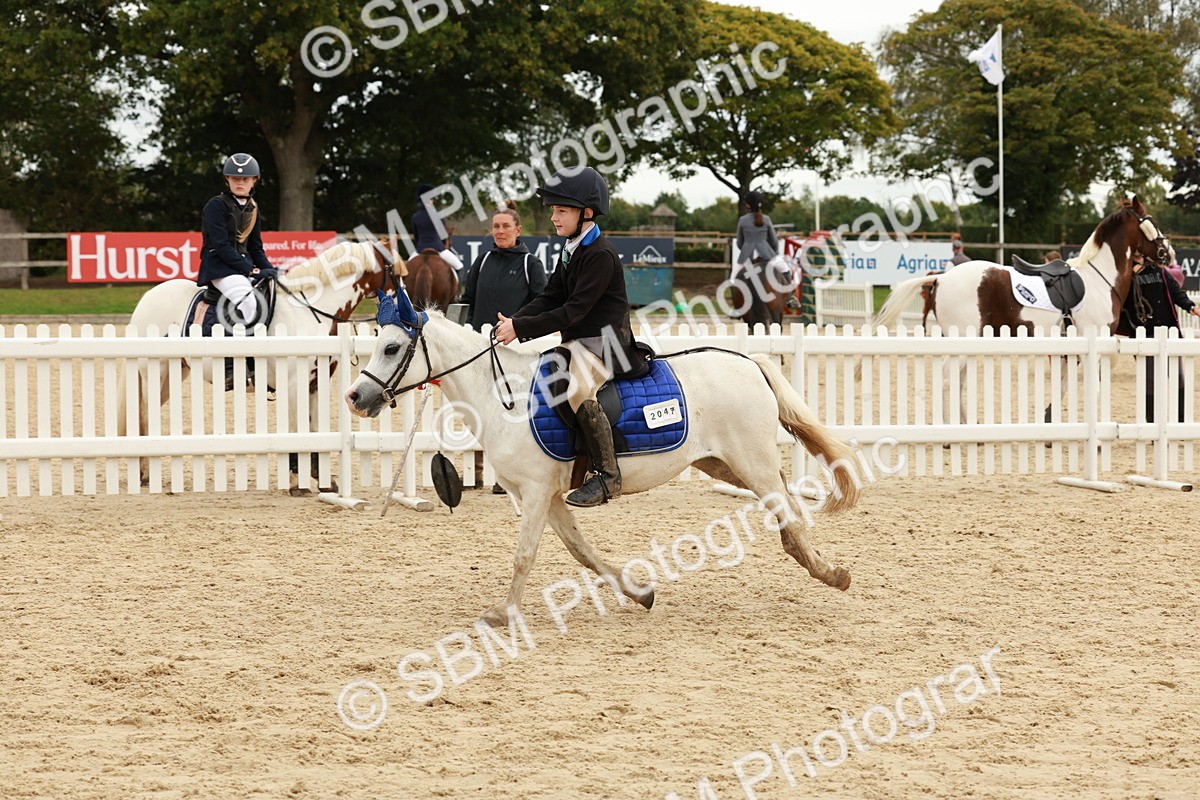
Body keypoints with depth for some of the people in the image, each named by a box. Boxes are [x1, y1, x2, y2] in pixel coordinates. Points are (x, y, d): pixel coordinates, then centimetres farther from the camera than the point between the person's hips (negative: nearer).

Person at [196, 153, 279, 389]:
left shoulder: (252, 209, 15)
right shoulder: (216, 206, -8)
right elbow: (221, 245, -16)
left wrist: (268, 270, 0)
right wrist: (251, 270, -20)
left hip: (244, 264, 8)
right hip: (219, 265, -8)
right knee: (247, 301, -32)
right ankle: (230, 368, -30)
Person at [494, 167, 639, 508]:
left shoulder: (601, 254, -17)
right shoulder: (570, 251, 14)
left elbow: (574, 310, -21)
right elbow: (549, 298, 12)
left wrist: (522, 328, -22)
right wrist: (513, 323, -6)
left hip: (604, 342, -11)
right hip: (577, 342, 11)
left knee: (578, 388, -33)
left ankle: (607, 474, -25)